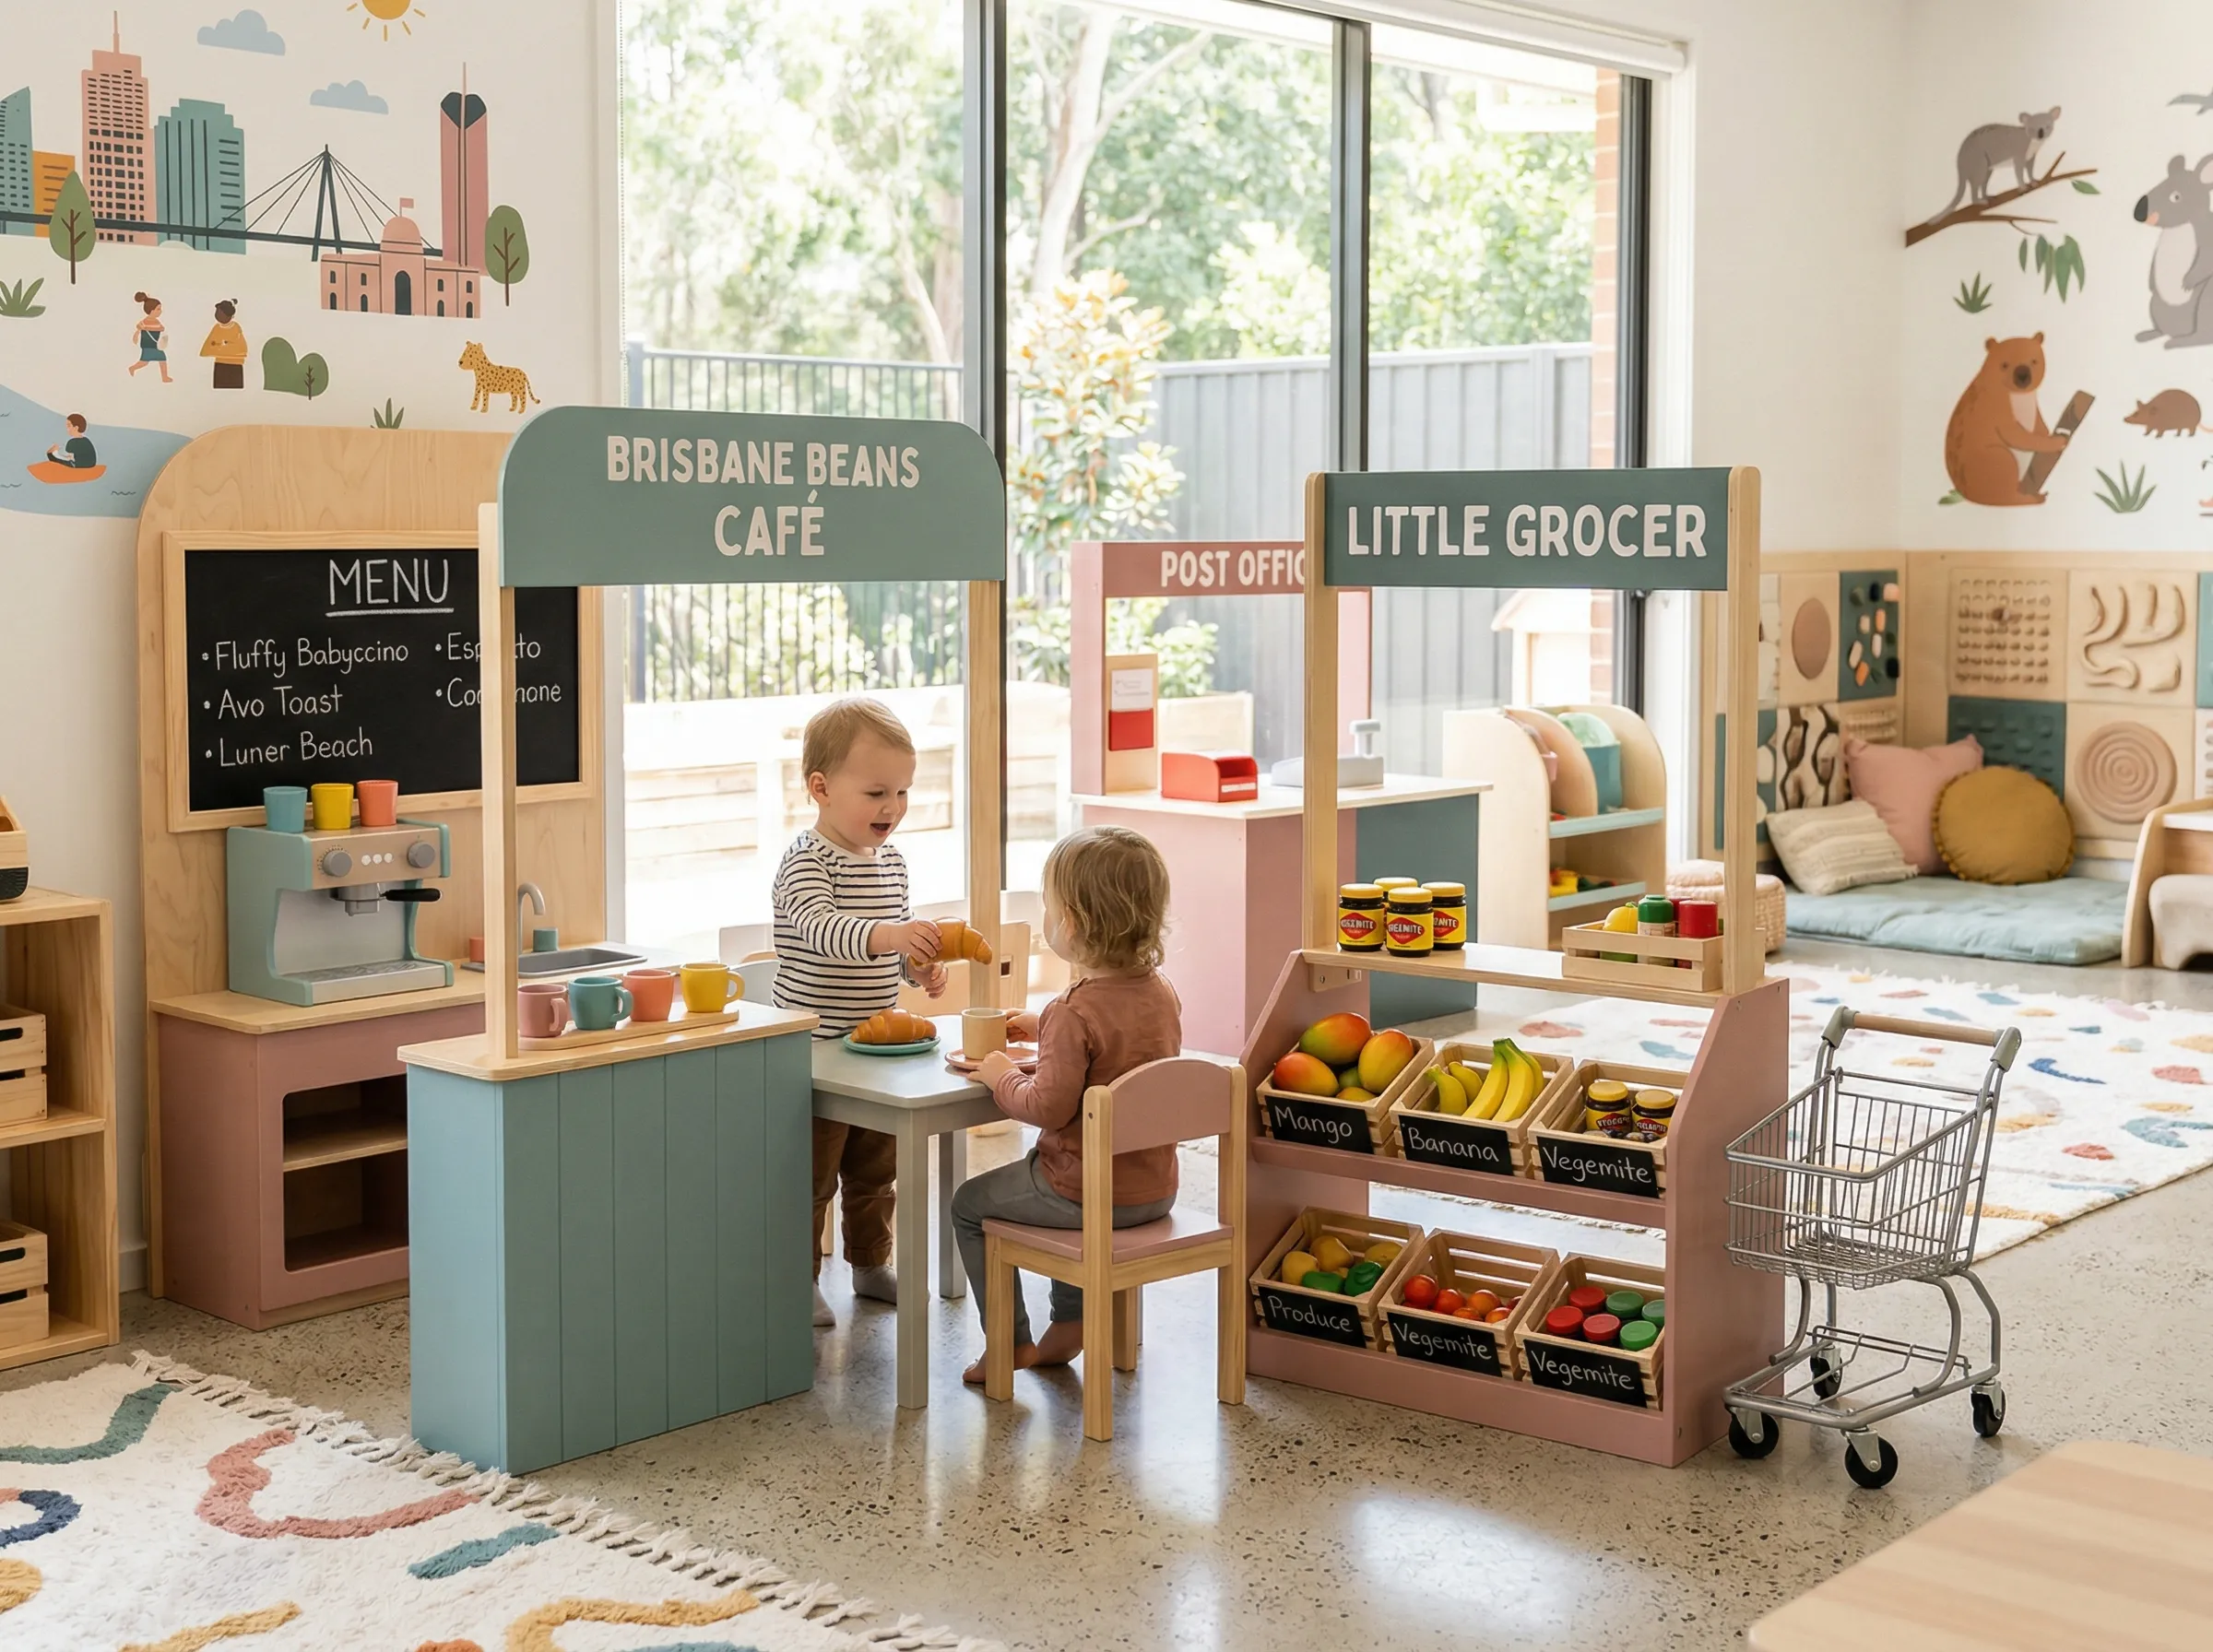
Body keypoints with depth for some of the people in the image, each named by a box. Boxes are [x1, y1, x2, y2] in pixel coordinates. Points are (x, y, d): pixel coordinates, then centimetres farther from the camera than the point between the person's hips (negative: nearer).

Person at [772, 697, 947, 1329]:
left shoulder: (890, 860, 8)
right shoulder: (808, 859, -18)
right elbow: (818, 927, -35)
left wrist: (920, 963, 1)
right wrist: (886, 936, -51)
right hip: (814, 1046, -8)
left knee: (875, 1167, 20)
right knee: (810, 1175, 1)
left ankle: (871, 1264, 35)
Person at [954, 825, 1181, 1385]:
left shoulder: (1075, 1013, -25)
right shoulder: (1160, 992, 0)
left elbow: (1048, 1108, -25)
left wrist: (1003, 1076, -8)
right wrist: (1044, 1029, 19)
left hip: (1085, 1195, -8)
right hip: (1155, 1189, 8)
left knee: (970, 1205, 15)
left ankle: (1009, 1343, 18)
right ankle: (1069, 1323, 37)